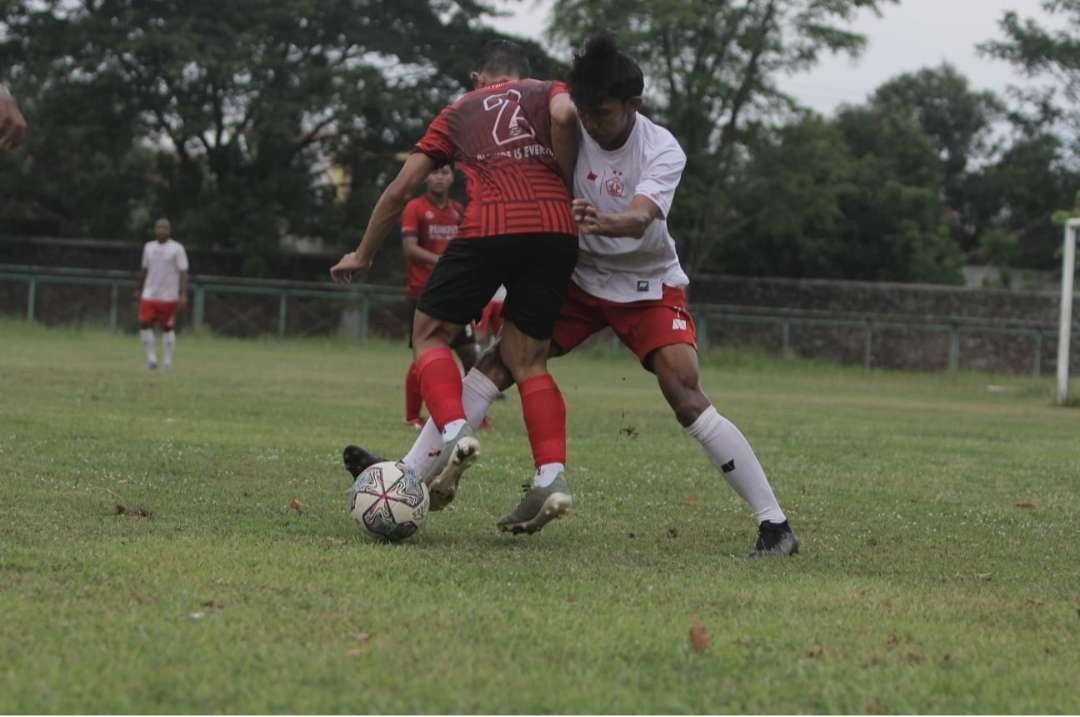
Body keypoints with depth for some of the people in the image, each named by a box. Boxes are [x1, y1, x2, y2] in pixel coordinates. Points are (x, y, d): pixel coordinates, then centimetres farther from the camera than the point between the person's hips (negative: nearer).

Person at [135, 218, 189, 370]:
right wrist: (138, 289, 18)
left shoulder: (177, 248, -4)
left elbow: (183, 273, -8)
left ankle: (168, 361, 12)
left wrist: (183, 295, -15)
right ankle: (151, 357, -2)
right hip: (149, 295, 3)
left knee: (167, 328, 2)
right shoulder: (149, 247, 9)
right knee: (144, 324, -11)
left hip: (168, 298, -3)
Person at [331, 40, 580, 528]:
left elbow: (400, 189, 24)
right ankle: (551, 477, -5)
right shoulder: (548, 92, 24)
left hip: (489, 227, -2)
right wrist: (565, 185, 9)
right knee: (528, 361, 12)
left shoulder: (459, 111, 26)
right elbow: (565, 114, -4)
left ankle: (453, 431, -12)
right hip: (556, 229, 2)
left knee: (431, 333, 14)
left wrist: (363, 255, 34)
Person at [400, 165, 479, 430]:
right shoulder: (415, 208, -5)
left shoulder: (458, 211, 12)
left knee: (469, 352, 0)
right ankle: (412, 417, 7)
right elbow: (410, 248, -14)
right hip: (423, 293, -5)